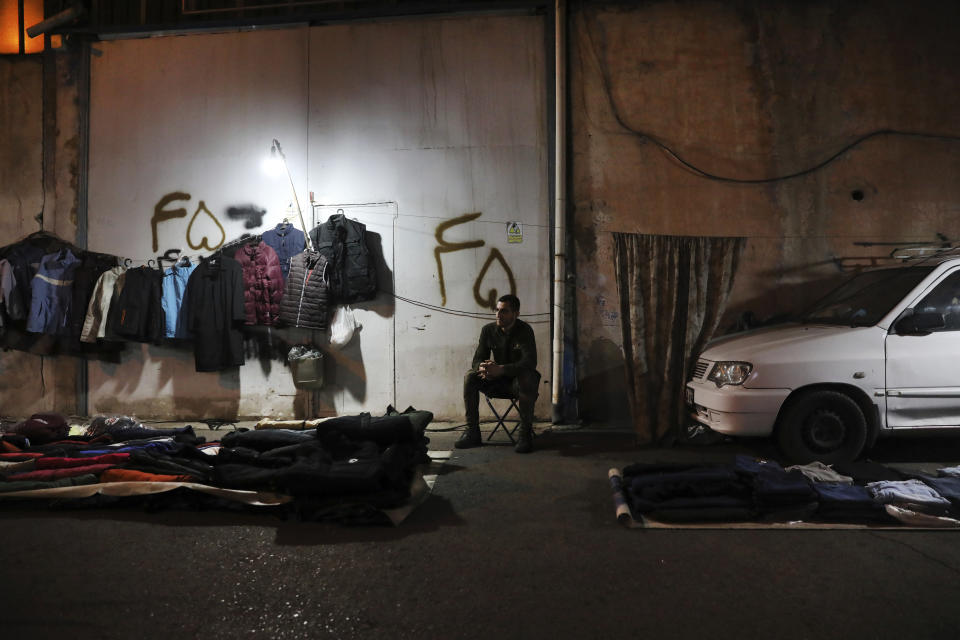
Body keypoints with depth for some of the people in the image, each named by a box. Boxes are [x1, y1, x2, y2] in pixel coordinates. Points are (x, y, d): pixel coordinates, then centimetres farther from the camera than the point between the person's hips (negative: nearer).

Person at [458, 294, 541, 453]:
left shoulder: (525, 331, -14)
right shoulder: (488, 330, -1)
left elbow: (530, 362, -27)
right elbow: (477, 359, -1)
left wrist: (501, 369, -41)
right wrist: (483, 368, -29)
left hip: (519, 377, -4)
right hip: (497, 381, 5)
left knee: (527, 378, -38)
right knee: (470, 377, -19)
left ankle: (525, 433, -28)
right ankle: (472, 432, -15)